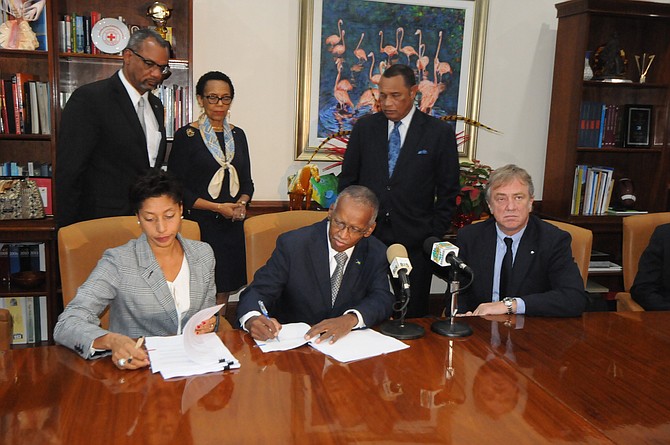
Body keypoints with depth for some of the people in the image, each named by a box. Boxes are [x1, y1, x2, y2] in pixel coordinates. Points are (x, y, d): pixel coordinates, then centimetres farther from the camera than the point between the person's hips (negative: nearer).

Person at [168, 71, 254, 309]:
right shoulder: (187, 135, -3)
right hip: (199, 226, -5)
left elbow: (247, 182, 18)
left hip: (232, 226, 5)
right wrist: (217, 207, -13)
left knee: (223, 293, 8)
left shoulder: (237, 135, 13)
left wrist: (241, 203, -4)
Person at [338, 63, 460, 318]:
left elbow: (447, 192, 3)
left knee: (412, 317, 7)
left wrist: (435, 238, -2)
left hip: (415, 242, -1)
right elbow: (347, 181, 10)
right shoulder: (364, 128, 6)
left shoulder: (440, 133, 0)